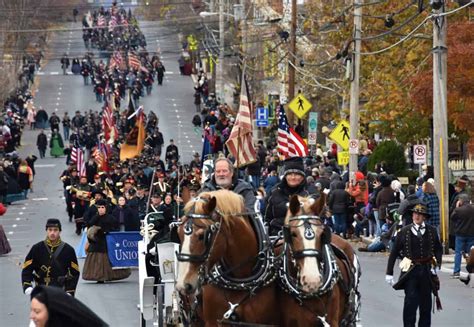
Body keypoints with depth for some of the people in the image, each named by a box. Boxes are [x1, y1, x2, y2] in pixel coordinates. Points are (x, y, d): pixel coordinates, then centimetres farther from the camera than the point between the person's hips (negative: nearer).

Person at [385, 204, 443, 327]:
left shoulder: (432, 231, 4)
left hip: (427, 270, 3)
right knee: (411, 300, -11)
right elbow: (394, 252, 0)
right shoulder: (404, 231, -2)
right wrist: (389, 273, -2)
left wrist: (437, 264, -3)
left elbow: (438, 249, 14)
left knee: (426, 302, 10)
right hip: (411, 271, -3)